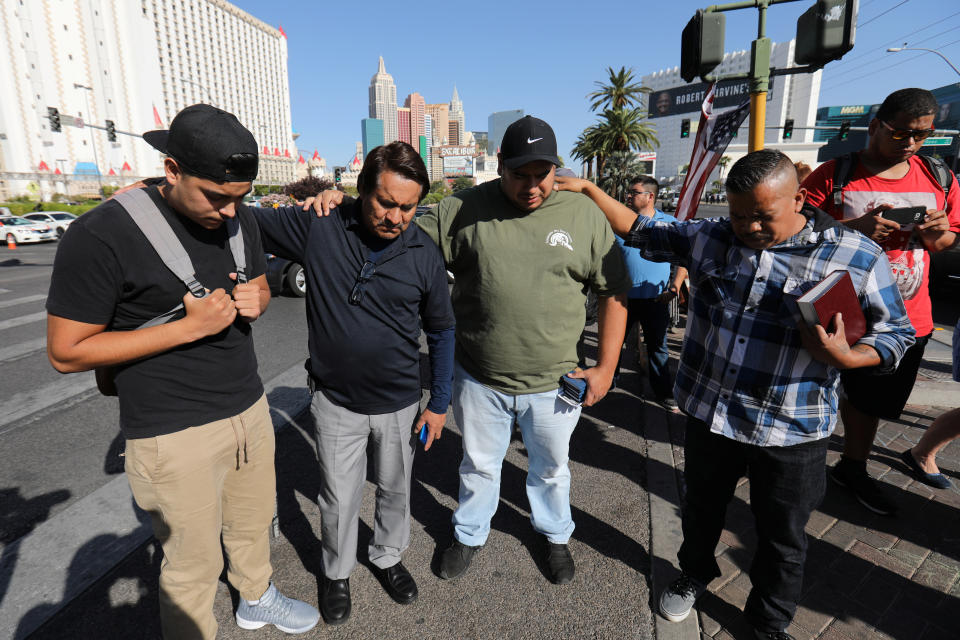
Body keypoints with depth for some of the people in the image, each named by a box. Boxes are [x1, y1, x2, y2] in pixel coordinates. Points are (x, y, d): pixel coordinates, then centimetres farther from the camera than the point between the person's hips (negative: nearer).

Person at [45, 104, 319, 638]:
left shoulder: (240, 220, 2)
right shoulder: (103, 235, -17)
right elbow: (67, 352, -14)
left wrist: (254, 301, -9)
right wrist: (190, 326, -23)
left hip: (250, 409, 6)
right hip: (175, 432, -6)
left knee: (253, 521, 24)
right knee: (194, 565, 10)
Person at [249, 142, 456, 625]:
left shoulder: (425, 255, -10)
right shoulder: (318, 227, -13)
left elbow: (441, 332, 0)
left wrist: (439, 403, 1)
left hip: (399, 404, 1)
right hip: (335, 402, -1)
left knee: (395, 490, 20)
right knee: (339, 499, 16)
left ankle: (387, 556, 49)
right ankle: (337, 572, 44)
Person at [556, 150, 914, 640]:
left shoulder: (858, 258, -10)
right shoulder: (708, 237, -4)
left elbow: (896, 331, -1)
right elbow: (640, 231, 5)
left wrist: (847, 357, -21)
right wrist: (588, 189, -2)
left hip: (792, 430, -2)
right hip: (709, 412, 2)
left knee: (782, 539, 17)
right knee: (702, 506, 25)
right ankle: (695, 574, 55)